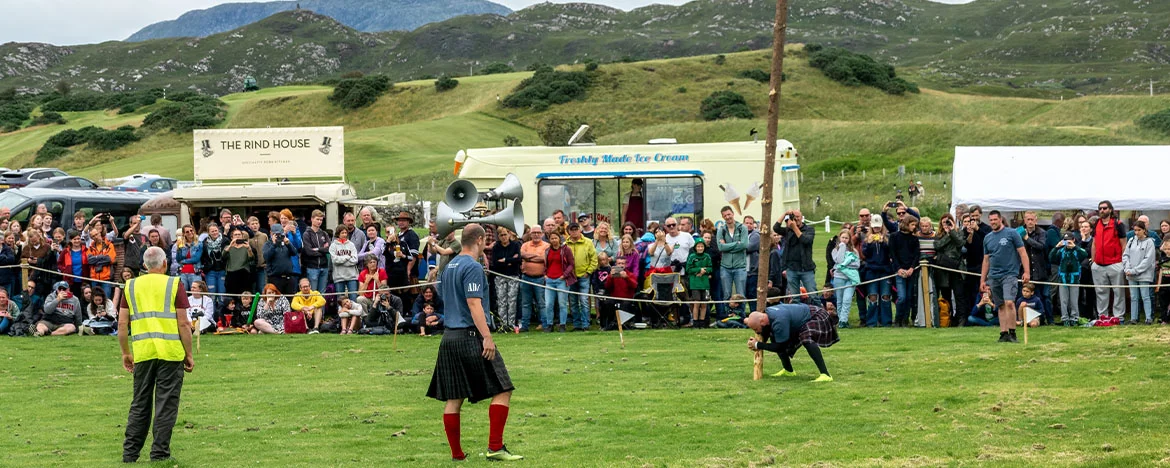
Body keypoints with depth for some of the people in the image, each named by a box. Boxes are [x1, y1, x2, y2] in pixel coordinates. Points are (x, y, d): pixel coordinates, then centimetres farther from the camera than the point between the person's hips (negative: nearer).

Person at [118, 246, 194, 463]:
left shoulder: (131, 286, 10)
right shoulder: (174, 285, 0)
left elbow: (122, 323, 7)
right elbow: (183, 323, -3)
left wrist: (125, 353, 17)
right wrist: (189, 354, 4)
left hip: (142, 353, 3)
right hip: (170, 352, -3)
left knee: (139, 405, 11)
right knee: (166, 405, 2)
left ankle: (130, 453, 12)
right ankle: (159, 453, 2)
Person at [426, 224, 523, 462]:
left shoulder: (449, 266, 15)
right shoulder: (473, 267, -11)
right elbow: (474, 304, -19)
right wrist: (487, 337, -21)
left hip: (449, 336, 9)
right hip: (471, 336, -9)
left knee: (453, 399, 8)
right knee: (502, 390, -3)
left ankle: (456, 453, 10)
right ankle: (495, 447, -9)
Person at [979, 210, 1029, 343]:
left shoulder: (1012, 234, -1)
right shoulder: (987, 238, 13)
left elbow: (1022, 253, -2)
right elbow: (986, 260, 18)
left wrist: (1026, 272, -10)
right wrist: (982, 280, 16)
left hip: (1009, 274, -5)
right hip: (994, 276, 5)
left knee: (1009, 302, -18)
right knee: (1001, 306, 6)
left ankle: (1012, 333, -13)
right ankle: (1003, 334, 8)